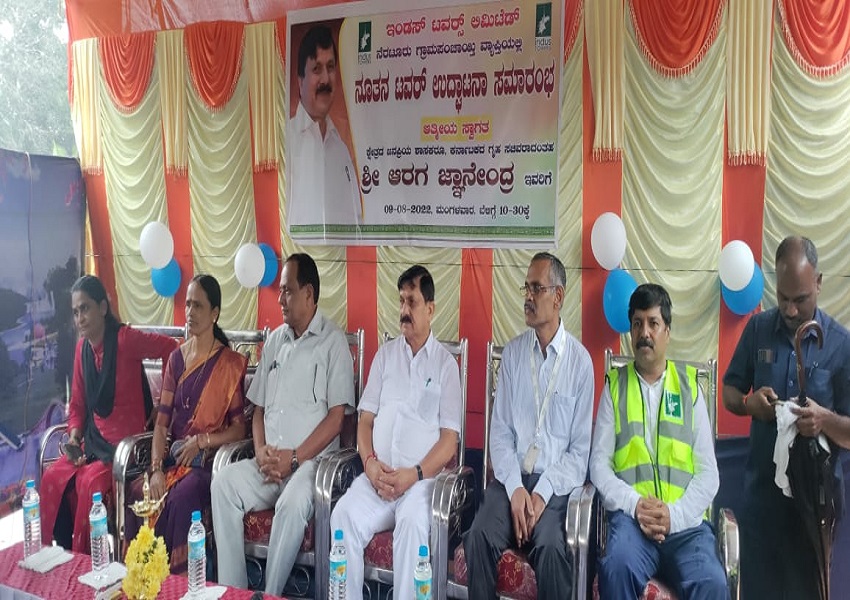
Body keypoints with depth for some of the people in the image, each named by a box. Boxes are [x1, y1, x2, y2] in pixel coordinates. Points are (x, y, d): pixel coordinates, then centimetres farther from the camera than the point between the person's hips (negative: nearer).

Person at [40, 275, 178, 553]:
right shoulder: (82, 348, 7)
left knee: (91, 481, -26)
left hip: (128, 439, -7)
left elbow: (171, 349, -16)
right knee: (53, 477, -12)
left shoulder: (125, 339, -15)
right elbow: (78, 403, 13)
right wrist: (74, 438, -4)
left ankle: (87, 559, -6)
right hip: (95, 439, 7)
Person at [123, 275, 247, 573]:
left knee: (181, 498, -31)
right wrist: (156, 468, -9)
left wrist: (202, 440, -16)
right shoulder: (176, 358, 10)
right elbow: (161, 421, 4)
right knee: (137, 492, -21)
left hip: (209, 461, -5)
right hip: (174, 456, 5)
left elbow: (239, 428, -4)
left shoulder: (231, 363, -4)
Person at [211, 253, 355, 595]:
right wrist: (261, 451, -2)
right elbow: (259, 407, 16)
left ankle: (270, 594, -16)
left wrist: (295, 457, -15)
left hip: (312, 460, -5)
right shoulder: (274, 341, 16)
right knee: (223, 483, -19)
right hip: (269, 463, 6)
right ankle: (230, 590, -11)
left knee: (294, 501, -33)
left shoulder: (333, 342, -3)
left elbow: (336, 416, -9)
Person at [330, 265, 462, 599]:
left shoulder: (445, 363, 5)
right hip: (377, 475, 3)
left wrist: (414, 474, -14)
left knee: (412, 522, -32)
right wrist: (370, 462, -7)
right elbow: (365, 419, 12)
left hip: (421, 479, -3)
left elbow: (449, 439, 0)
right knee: (343, 516, -24)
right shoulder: (385, 354, 15)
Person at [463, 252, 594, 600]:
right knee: (479, 537, -23)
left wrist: (543, 493, -13)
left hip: (556, 484, -2)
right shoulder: (512, 353, 7)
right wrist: (515, 487, -10)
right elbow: (500, 430, 4)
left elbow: (581, 449, 0)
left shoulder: (580, 361, -1)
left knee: (550, 547, -29)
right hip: (512, 478, 2)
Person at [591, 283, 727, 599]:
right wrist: (634, 504, -12)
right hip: (631, 516, 0)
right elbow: (599, 463, 5)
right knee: (617, 566, -31)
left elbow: (709, 472, 6)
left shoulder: (689, 386, 13)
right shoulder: (614, 385, 11)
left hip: (685, 522, 1)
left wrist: (675, 515, -9)